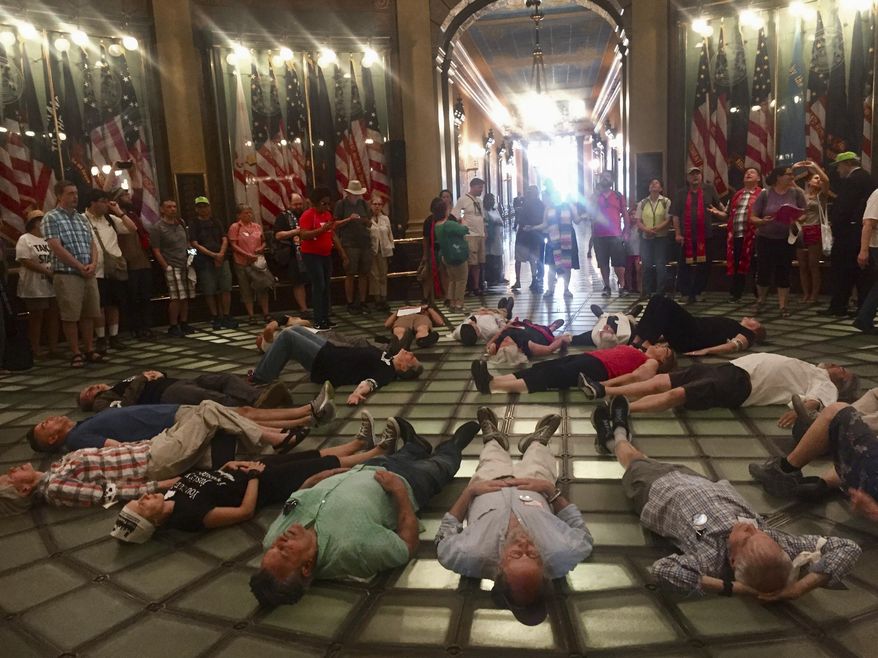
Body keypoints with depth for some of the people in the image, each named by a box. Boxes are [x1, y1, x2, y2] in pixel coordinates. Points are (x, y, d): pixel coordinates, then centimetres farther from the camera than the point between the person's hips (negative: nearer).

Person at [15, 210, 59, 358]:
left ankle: (53, 347, 11)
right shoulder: (25, 239, -4)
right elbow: (26, 262, -14)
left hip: (52, 286, 6)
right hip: (35, 288, -6)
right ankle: (35, 349, 5)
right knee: (36, 318, -1)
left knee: (53, 316, 6)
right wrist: (48, 272, -17)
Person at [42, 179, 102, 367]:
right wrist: (79, 266, -13)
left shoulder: (82, 218, 16)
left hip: (89, 274, 6)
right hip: (66, 274, -6)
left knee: (89, 314, 9)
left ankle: (89, 350, 18)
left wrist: (92, 264, -5)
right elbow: (56, 247, -12)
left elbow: (92, 244, 14)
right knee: (70, 316, -2)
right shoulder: (51, 218, -3)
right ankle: (75, 353, 5)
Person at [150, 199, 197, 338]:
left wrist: (191, 253, 12)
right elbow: (156, 251, -7)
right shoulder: (157, 228, -4)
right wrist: (167, 267, -12)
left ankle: (184, 323, 17)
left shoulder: (181, 223, 14)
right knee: (176, 297, -9)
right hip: (173, 267, -6)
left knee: (186, 297, 7)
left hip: (186, 265, 6)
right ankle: (173, 327, 0)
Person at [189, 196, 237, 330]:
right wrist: (213, 255, -13)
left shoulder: (217, 222, 15)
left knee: (226, 288, -3)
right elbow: (194, 244, -6)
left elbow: (225, 239, 8)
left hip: (221, 259, 3)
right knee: (209, 291, -1)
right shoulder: (194, 225, 3)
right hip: (204, 262, -3)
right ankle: (215, 318, 8)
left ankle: (226, 317, 3)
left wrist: (221, 254, -9)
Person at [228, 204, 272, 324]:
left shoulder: (257, 226, 9)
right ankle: (251, 315, 11)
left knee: (263, 287, 1)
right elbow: (233, 245, -8)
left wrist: (261, 248, -4)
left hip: (258, 261, 3)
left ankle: (266, 314, 11)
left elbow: (263, 241, 18)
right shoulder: (235, 227, -2)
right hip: (242, 263, -3)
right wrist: (247, 255, -16)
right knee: (247, 290, 4)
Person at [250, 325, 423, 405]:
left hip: (323, 363, -10)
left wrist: (357, 392, -59)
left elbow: (371, 382, -40)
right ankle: (261, 373, 24)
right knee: (295, 329, 19)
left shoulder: (387, 372, -21)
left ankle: (259, 380, 0)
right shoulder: (387, 356, 4)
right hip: (330, 350, 10)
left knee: (286, 336, -16)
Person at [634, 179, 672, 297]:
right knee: (646, 265, 3)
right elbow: (638, 221, 6)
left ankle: (660, 292, 2)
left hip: (661, 238, -2)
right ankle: (647, 291, 11)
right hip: (645, 238, 3)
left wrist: (656, 229, -19)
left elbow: (668, 220, -4)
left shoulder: (666, 202, 2)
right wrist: (646, 229, -14)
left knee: (661, 265, -4)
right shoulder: (642, 203, 10)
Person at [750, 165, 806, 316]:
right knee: (763, 271, 5)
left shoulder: (796, 192, -2)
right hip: (765, 239, -1)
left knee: (784, 272, 4)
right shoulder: (765, 193, -6)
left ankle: (782, 305, 12)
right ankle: (761, 300, 28)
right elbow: (752, 217, -4)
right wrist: (763, 221, -24)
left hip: (786, 240, 1)